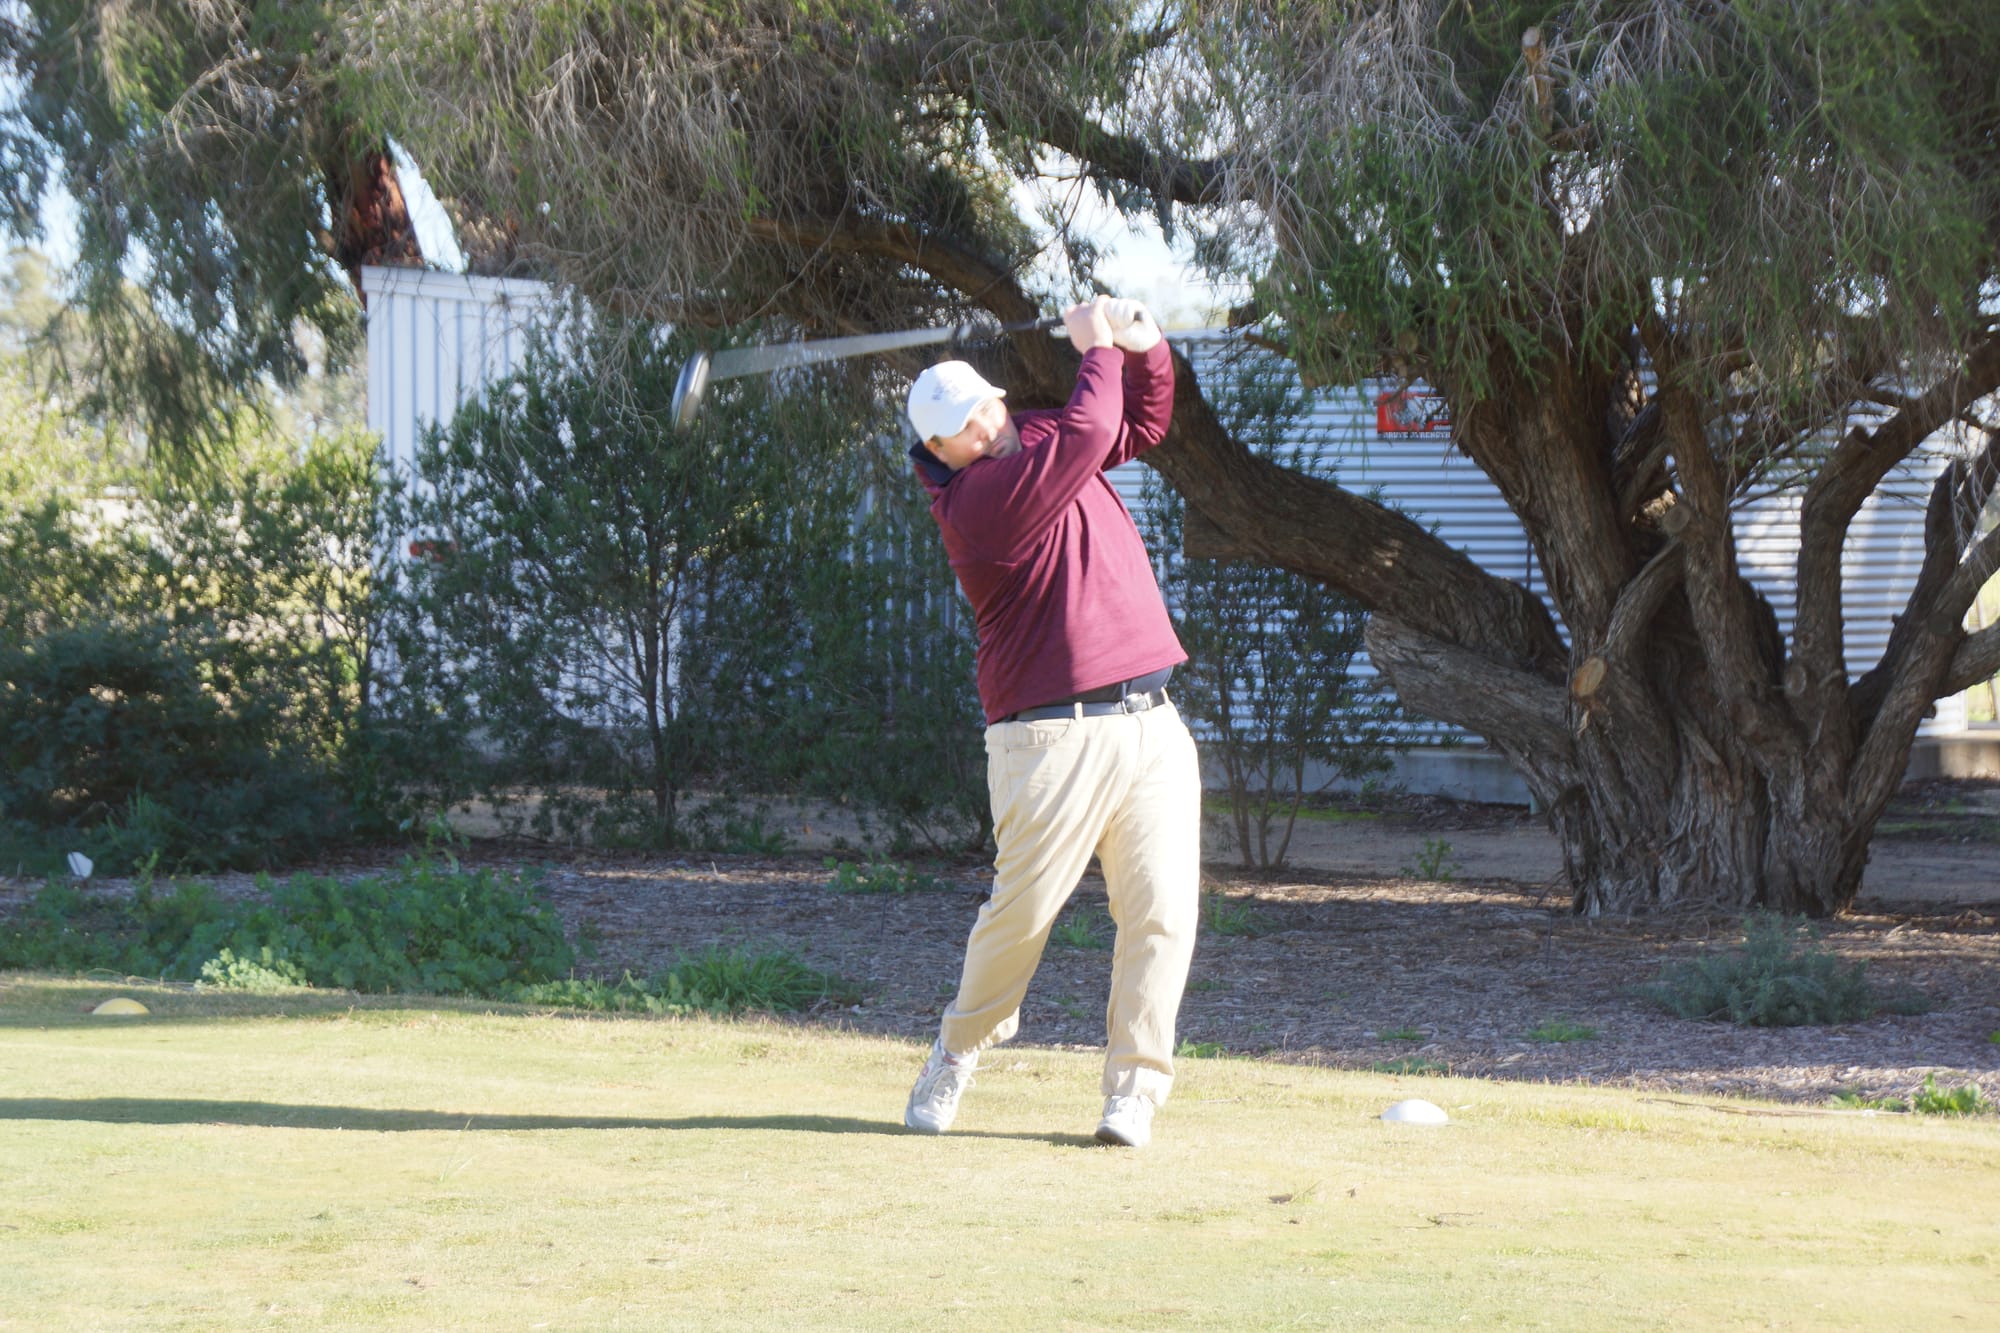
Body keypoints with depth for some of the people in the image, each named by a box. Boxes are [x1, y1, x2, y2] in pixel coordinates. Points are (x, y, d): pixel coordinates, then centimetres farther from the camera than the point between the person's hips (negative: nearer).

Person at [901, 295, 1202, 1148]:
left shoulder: (1036, 439, 14)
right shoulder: (978, 500, -14)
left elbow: (1140, 422, 27)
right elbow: (1089, 435, -20)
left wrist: (1146, 350, 8)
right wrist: (1098, 350, -4)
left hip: (1151, 722, 7)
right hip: (1055, 734, -7)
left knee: (1163, 913, -3)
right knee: (1022, 908, -4)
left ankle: (1136, 1083, 4)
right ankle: (958, 1056, 20)